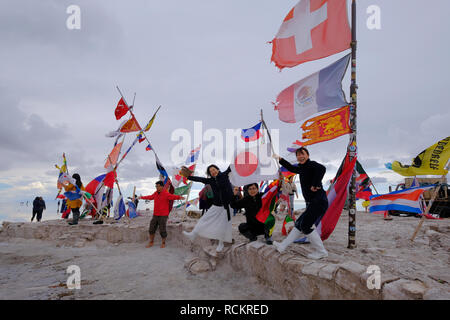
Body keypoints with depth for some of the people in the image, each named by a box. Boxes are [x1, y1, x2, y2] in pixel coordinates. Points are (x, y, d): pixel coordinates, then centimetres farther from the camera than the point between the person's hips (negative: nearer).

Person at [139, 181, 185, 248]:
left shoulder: (166, 194, -14)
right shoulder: (156, 193, 8)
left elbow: (173, 196, -30)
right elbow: (150, 197, 27)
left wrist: (179, 197, -51)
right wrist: (142, 197, 39)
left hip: (163, 216, -6)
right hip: (155, 215, 7)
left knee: (162, 230, -3)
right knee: (151, 229, 9)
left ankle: (163, 243, 18)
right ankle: (151, 243, 25)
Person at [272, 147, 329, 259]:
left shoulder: (311, 164, -10)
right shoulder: (302, 168, 17)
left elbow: (322, 168, -32)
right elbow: (291, 168, 37)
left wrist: (315, 185, -27)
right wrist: (280, 159, 40)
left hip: (318, 202, -9)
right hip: (312, 203, 10)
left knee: (305, 226, -9)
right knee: (299, 224, 11)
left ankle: (321, 252, 1)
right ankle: (282, 246, 18)